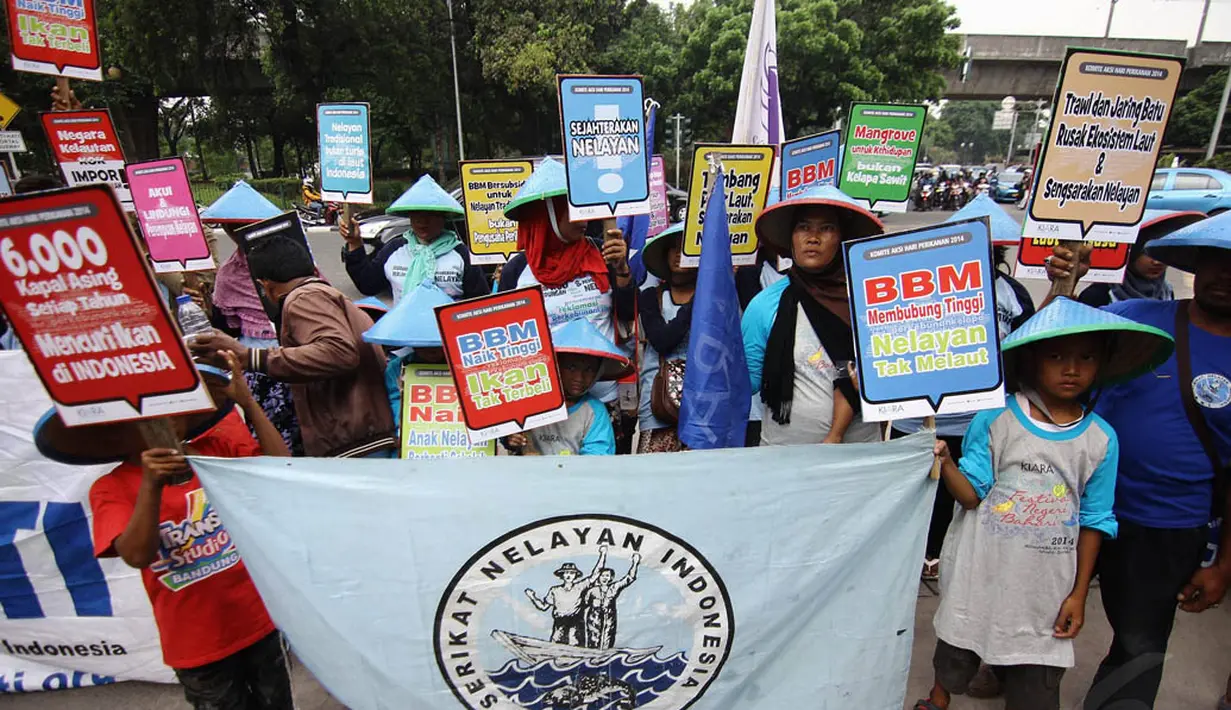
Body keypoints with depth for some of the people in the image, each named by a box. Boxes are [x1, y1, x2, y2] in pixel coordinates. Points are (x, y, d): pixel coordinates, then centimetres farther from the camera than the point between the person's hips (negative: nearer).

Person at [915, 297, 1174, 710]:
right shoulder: (995, 419, -13)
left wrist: (1078, 594, 4)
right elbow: (973, 494, -13)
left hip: (1046, 587, 1)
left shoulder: (1101, 439, -6)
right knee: (958, 650, 21)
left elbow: (1093, 521, 2)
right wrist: (946, 464, -33)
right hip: (981, 574, -1)